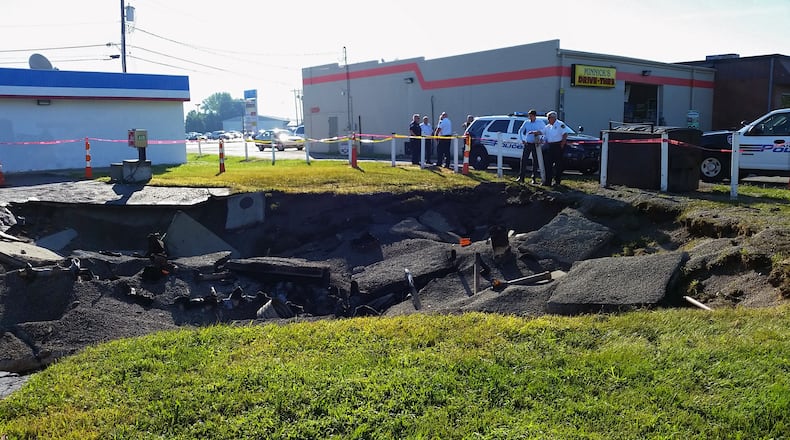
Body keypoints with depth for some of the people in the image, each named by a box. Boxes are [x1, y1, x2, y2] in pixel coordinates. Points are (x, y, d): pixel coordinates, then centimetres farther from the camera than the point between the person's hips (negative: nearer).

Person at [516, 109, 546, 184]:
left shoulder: (540, 123, -1)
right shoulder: (526, 122, 6)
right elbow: (520, 131, 17)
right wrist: (521, 140, 9)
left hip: (535, 144, -2)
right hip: (527, 144, 2)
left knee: (535, 161, 2)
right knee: (523, 160, -1)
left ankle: (534, 179, 8)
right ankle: (521, 177, 5)